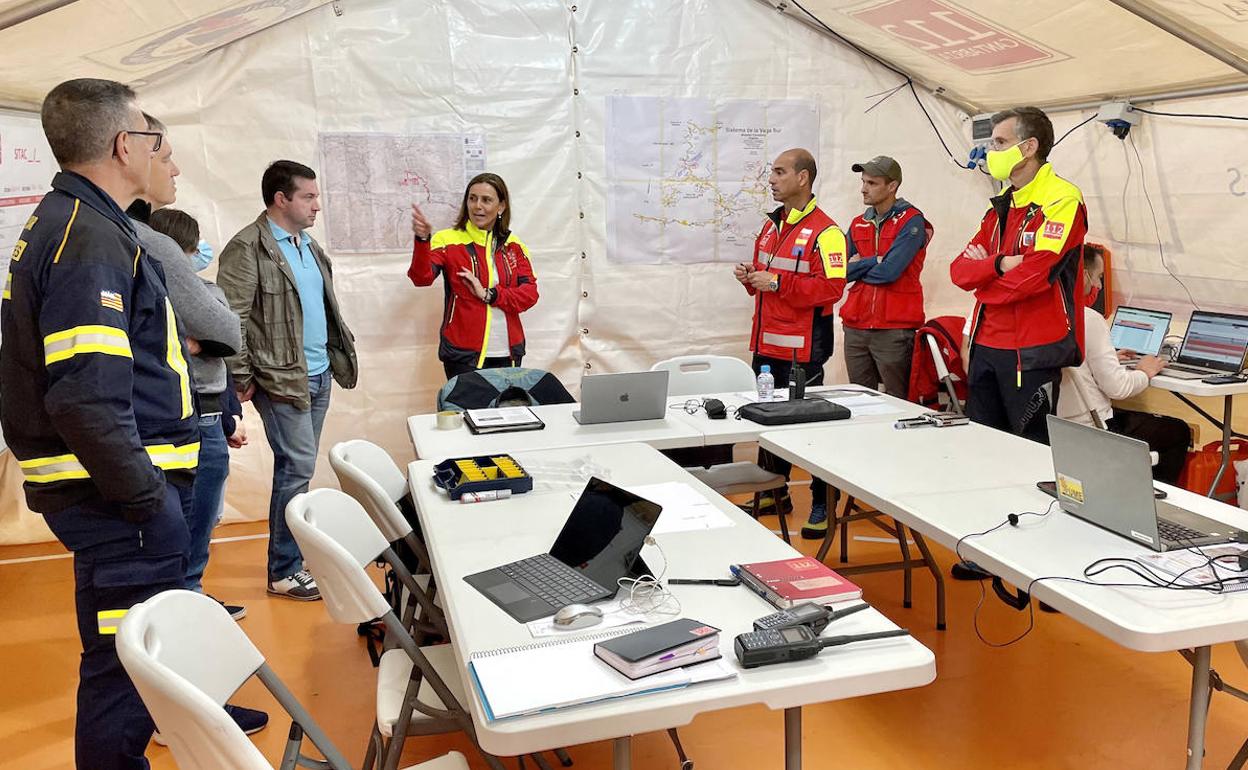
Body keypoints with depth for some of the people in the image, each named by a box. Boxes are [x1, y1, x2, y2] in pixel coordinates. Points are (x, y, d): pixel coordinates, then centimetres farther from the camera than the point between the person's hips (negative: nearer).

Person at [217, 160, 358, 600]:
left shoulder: (308, 245, 14)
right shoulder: (247, 249, -13)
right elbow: (231, 320, -15)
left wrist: (341, 354, 17)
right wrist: (242, 379, -14)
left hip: (319, 374, 8)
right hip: (281, 379, -8)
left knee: (298, 467, 14)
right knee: (297, 467, -7)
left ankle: (297, 552, 25)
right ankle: (284, 572, 5)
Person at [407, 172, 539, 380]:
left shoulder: (514, 246, 8)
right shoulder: (448, 240, -3)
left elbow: (530, 293, 0)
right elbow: (422, 278, -18)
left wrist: (489, 294, -14)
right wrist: (422, 240, -35)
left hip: (507, 354, 4)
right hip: (464, 354, -3)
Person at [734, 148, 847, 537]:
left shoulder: (824, 231, -12)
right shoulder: (772, 225, 15)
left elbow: (832, 287, -21)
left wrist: (777, 283, -23)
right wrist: (751, 277, 3)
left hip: (802, 347, -8)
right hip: (766, 344, 9)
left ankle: (822, 505, 12)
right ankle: (775, 494, 31)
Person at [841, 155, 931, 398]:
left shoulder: (912, 221, -4)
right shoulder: (858, 224, 15)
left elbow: (890, 271, -16)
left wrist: (858, 266, 0)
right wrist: (874, 261, -7)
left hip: (894, 330, -6)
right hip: (855, 328, 6)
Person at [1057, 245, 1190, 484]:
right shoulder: (1089, 319, -22)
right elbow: (1116, 386, -20)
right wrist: (1144, 373, -1)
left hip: (1056, 427, 8)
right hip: (1091, 431, -8)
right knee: (1179, 431, 15)